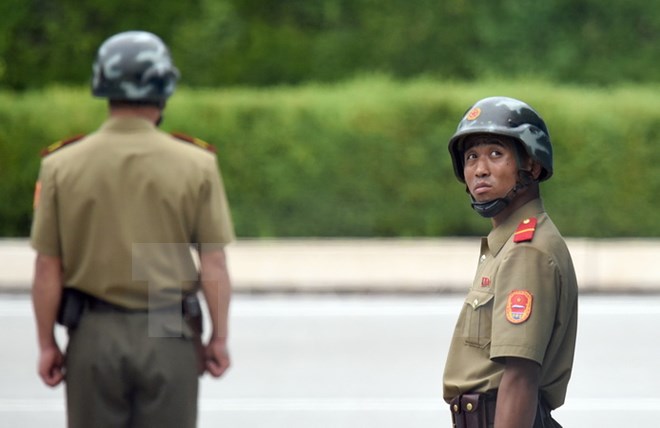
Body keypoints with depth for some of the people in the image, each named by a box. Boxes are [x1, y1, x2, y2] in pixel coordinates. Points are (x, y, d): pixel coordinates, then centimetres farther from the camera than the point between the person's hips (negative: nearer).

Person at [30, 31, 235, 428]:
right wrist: (219, 338, 4)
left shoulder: (61, 165, -4)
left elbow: (48, 268, -3)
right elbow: (213, 265, -7)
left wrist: (47, 344, 5)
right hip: (170, 336, -1)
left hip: (94, 335, 1)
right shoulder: (196, 164, -7)